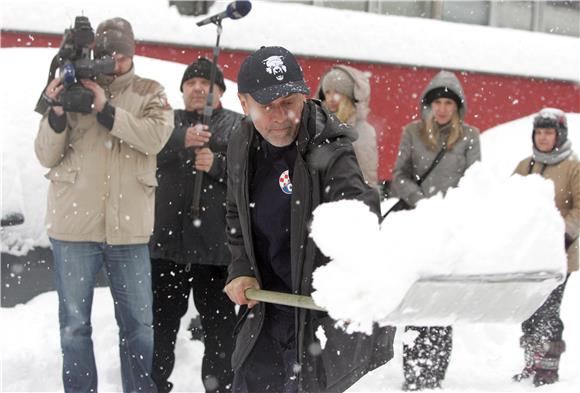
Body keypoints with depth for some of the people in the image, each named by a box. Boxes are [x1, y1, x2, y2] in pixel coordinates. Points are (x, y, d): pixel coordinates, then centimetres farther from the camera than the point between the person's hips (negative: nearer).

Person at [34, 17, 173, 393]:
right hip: (74, 224, 0)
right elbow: (46, 156, 2)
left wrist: (106, 109, -20)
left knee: (139, 323, 10)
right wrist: (56, 112, -15)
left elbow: (156, 137, -14)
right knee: (74, 323, 8)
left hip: (129, 226, 0)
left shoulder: (150, 93, 6)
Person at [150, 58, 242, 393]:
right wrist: (181, 140, -24)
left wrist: (217, 165, -20)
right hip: (167, 239, 2)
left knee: (219, 321, 3)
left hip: (215, 243, -2)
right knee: (162, 318, 10)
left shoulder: (238, 125, 8)